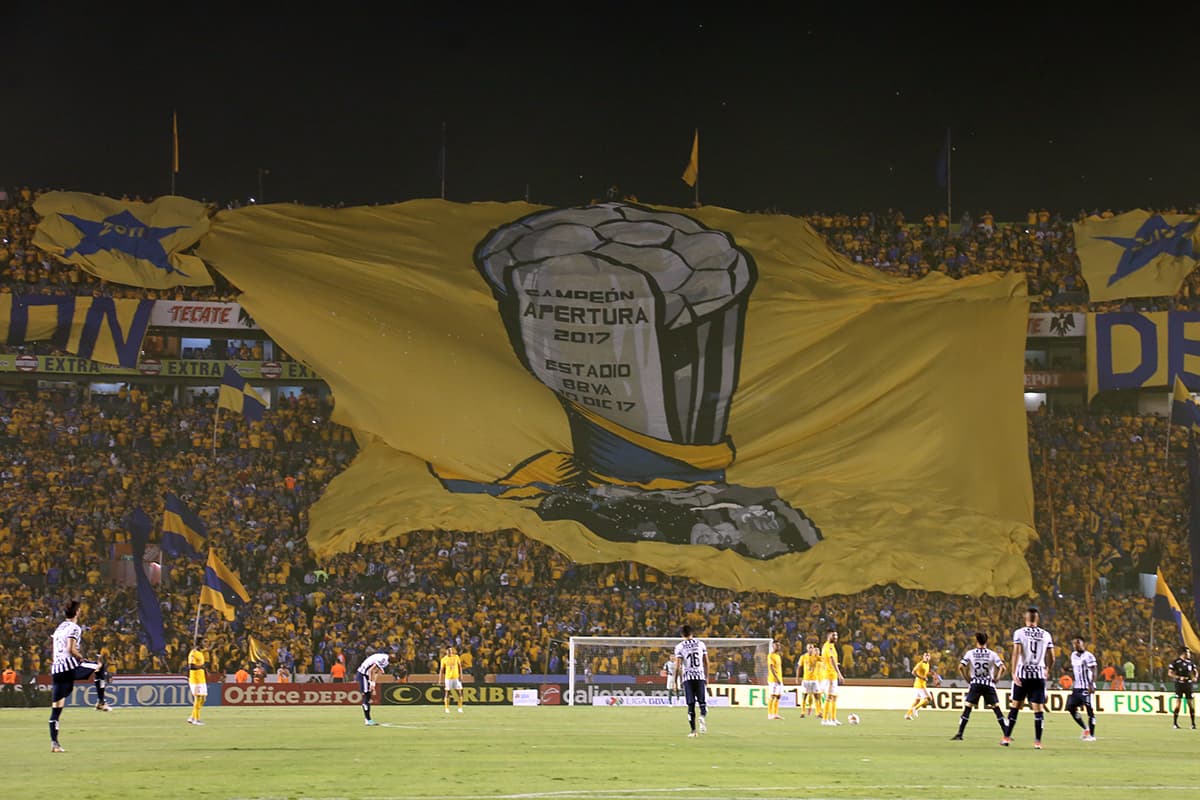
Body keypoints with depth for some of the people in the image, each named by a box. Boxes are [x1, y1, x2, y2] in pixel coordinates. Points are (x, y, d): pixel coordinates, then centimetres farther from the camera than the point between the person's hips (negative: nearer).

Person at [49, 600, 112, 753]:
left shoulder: (59, 628, 22)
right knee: (100, 666, 15)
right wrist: (81, 658, -2)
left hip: (56, 669, 7)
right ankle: (100, 702, 11)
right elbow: (71, 649, -16)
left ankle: (54, 743, -1)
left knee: (56, 709, 3)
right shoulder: (74, 628, -3)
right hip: (70, 665, -7)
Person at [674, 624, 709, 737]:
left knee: (691, 705, 3)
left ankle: (693, 730, -2)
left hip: (687, 677, -1)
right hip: (700, 676, 1)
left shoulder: (679, 647, -1)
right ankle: (703, 717, -24)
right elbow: (706, 662, 8)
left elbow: (678, 665, -5)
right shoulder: (701, 644, 7)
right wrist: (707, 677, 17)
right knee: (702, 701, 8)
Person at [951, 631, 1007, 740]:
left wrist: (967, 678, 6)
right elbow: (1002, 668, -8)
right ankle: (1006, 735, 3)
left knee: (967, 709, 2)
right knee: (997, 709, 5)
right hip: (989, 684, 0)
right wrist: (996, 679, 3)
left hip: (975, 684, 0)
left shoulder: (970, 653, 1)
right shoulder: (992, 654, 1)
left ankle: (959, 734, -4)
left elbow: (961, 667, -5)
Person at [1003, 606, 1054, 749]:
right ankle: (1038, 741, -2)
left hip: (1022, 673, -1)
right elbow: (1051, 659, 7)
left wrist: (1014, 673, -15)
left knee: (1015, 705, 10)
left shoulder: (1019, 633, -1)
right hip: (1039, 674, 1)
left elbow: (1016, 653, -12)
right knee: (1038, 707, 2)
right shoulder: (1046, 635, 6)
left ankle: (1007, 737, 13)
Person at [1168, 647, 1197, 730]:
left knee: (1191, 704, 2)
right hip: (1179, 684, -4)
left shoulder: (1191, 662, 9)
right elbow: (1170, 673, -6)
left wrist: (1194, 677, -3)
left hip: (1188, 685, 4)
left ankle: (1193, 723, 8)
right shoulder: (1176, 662, -6)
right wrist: (1179, 677, -17)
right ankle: (1175, 723, 3)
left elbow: (1194, 671, 19)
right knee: (1178, 704, -5)